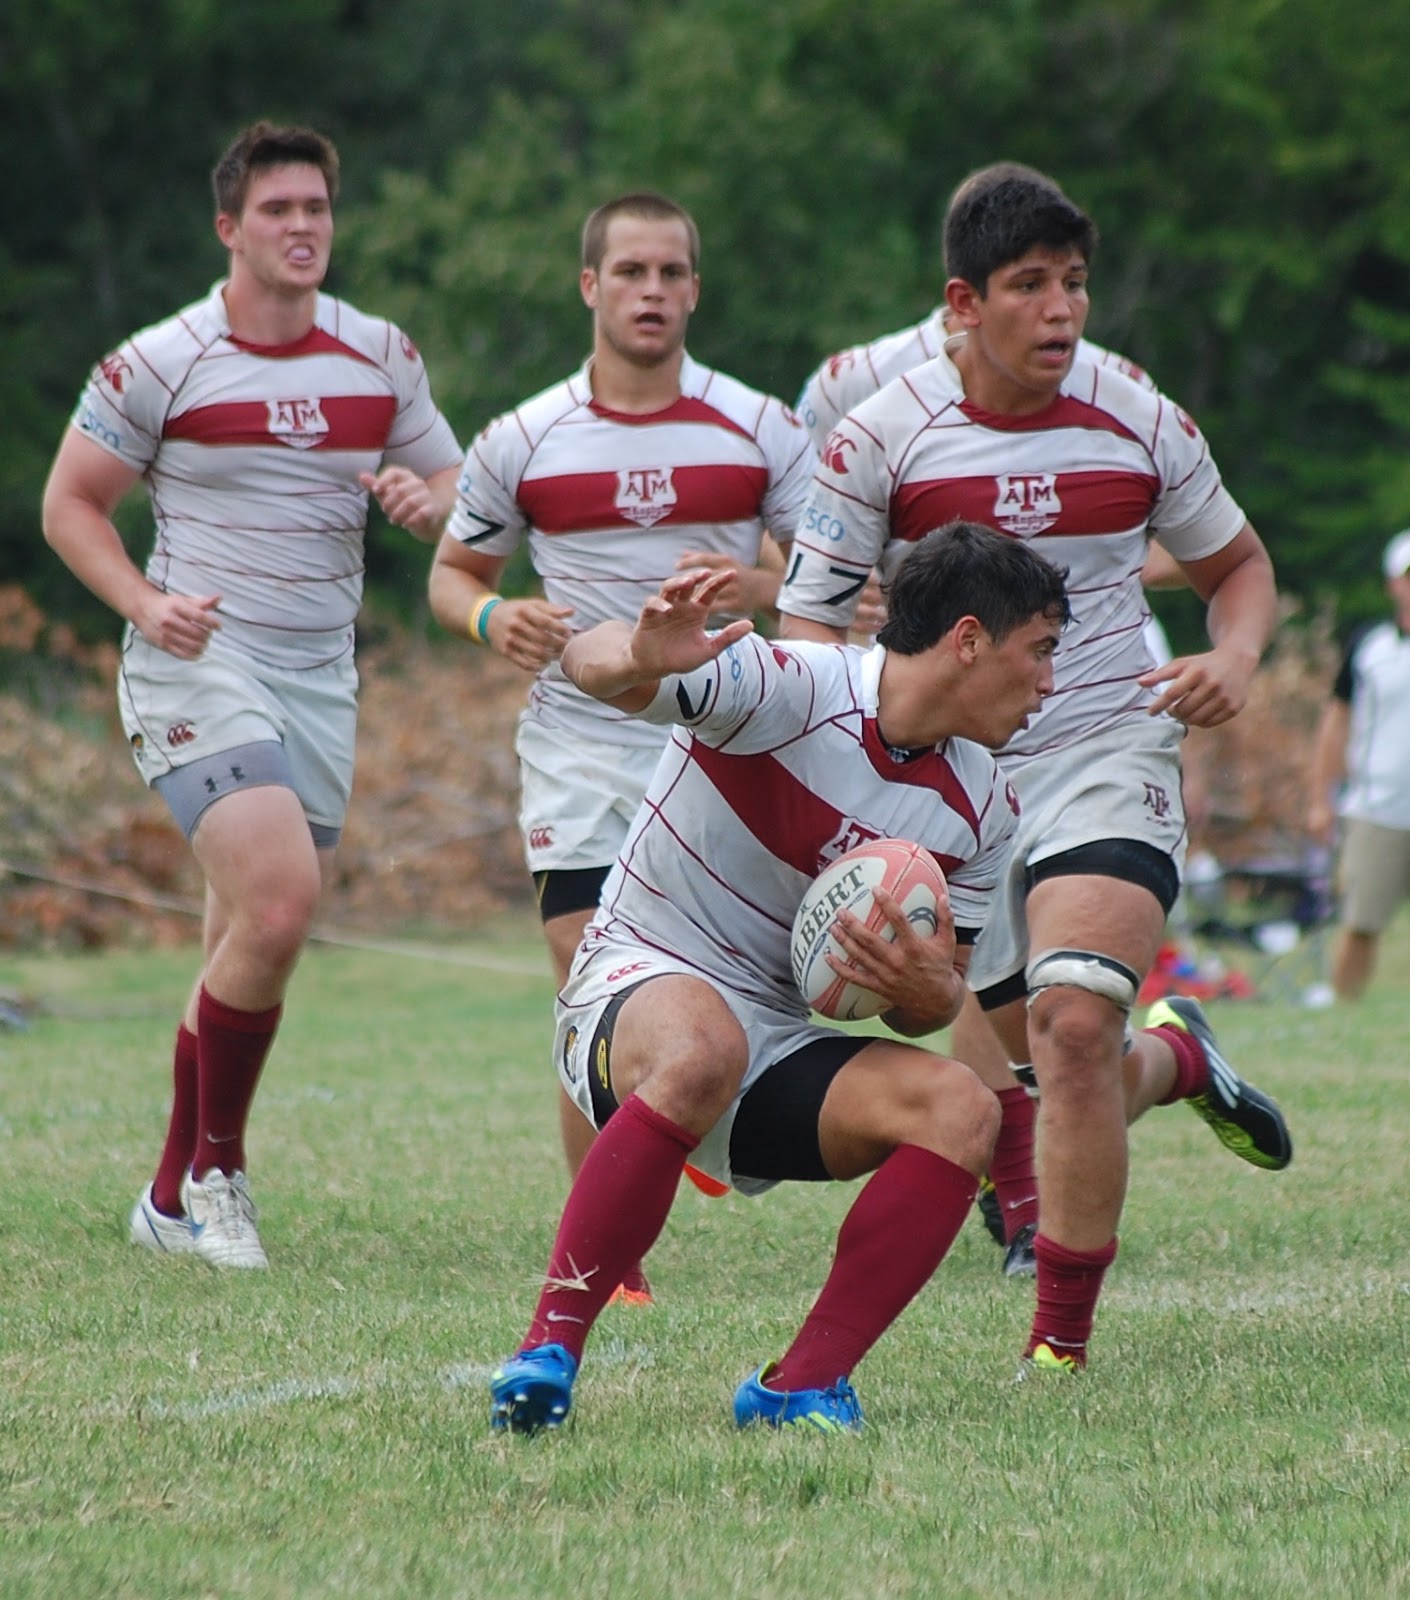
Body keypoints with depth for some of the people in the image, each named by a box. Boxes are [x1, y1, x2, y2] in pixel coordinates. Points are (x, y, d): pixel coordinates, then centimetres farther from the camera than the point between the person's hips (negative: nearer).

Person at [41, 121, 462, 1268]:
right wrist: (146, 604, -15)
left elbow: (461, 504, 15)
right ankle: (216, 1165, -5)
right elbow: (71, 502, 1)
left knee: (248, 952, 7)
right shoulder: (159, 363, -5)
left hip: (321, 677, 5)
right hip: (201, 666, -5)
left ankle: (173, 1198, 21)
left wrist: (427, 500, -10)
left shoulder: (382, 358, 8)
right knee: (279, 903, -22)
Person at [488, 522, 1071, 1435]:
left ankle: (804, 1387, -17)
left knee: (962, 1109, -20)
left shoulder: (983, 810, 4)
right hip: (643, 985, -6)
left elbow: (936, 999, 12)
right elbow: (590, 666, -29)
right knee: (703, 1049, -40)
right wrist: (640, 658, -55)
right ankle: (549, 1350, -30)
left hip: (784, 1040, 6)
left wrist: (929, 992, -14)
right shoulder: (788, 688, -16)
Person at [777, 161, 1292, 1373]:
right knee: (1051, 1067, 5)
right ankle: (1175, 1059, 43)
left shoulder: (1140, 423, -2)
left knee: (1074, 1021, -22)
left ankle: (1062, 1343, -13)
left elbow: (1237, 561, 15)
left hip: (1113, 750, -1)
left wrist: (1234, 657, -6)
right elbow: (808, 625, -1)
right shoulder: (882, 437, -6)